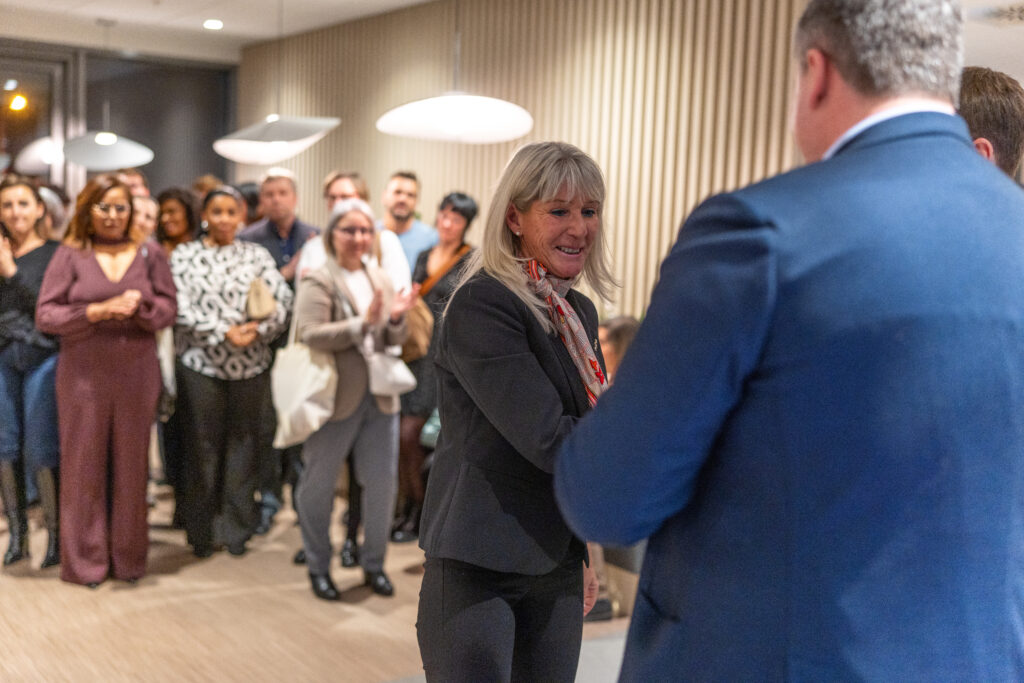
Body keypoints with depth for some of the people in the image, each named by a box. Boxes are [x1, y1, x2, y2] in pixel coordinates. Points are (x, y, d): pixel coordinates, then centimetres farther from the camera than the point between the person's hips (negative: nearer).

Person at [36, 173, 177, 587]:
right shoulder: (69, 255, 1)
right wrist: (94, 312, -16)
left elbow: (167, 308, 3)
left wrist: (139, 306, -17)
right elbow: (45, 316, -3)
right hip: (83, 375, -1)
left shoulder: (149, 254, 6)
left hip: (137, 374, 1)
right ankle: (85, 560, 17)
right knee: (84, 465, 5)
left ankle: (128, 556, 20)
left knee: (131, 464, 8)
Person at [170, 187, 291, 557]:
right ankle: (202, 532, 16)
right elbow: (181, 310, -5)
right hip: (201, 363, -1)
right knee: (203, 446, 3)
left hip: (251, 364, 1)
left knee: (242, 444, 5)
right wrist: (225, 332, -15)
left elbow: (282, 300, 1)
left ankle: (236, 529, 16)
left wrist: (257, 330, -15)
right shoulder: (185, 256, 5)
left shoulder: (257, 255, 9)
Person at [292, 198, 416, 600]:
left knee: (382, 484, 8)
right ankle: (318, 567, 24)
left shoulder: (379, 278, 10)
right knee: (319, 484, 8)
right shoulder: (318, 280, -7)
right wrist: (364, 322, -24)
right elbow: (309, 333, -21)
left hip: (381, 397, 5)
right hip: (334, 397, -5)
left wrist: (396, 317, -11)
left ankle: (373, 564, 25)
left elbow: (393, 341, 10)